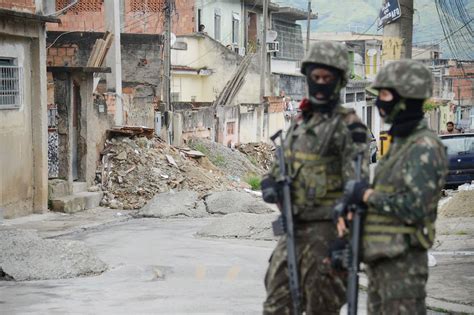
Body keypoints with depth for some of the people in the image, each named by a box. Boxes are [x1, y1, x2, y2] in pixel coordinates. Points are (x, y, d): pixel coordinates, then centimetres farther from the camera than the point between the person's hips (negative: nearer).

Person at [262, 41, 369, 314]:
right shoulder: (301, 120, 15)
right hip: (295, 226, 7)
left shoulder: (346, 125, -8)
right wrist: (271, 182, 2)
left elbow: (356, 172, -17)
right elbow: (284, 162, 21)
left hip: (326, 227, -7)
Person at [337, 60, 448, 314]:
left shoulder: (425, 149, -14)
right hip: (379, 258, 9)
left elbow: (413, 207, -23)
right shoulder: (398, 143, 16)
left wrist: (365, 194, -13)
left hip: (403, 262, -9)